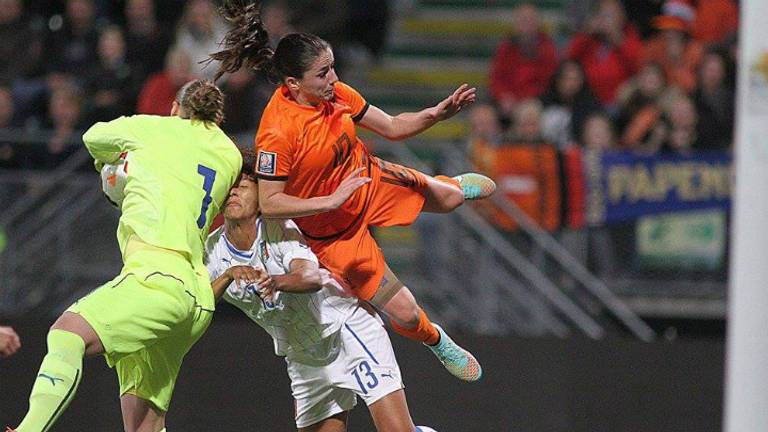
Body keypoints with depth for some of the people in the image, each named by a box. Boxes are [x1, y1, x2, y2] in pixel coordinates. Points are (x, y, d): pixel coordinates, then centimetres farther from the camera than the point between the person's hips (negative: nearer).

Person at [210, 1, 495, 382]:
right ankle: (437, 342, 34)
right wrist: (332, 201, -34)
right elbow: (269, 204, -30)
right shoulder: (278, 133, -36)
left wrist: (435, 114, -23)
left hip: (369, 182, 6)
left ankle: (458, 184, 67)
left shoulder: (335, 93, -17)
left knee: (449, 198, 27)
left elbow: (392, 127, -6)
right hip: (333, 230, -6)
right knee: (404, 313, -2)